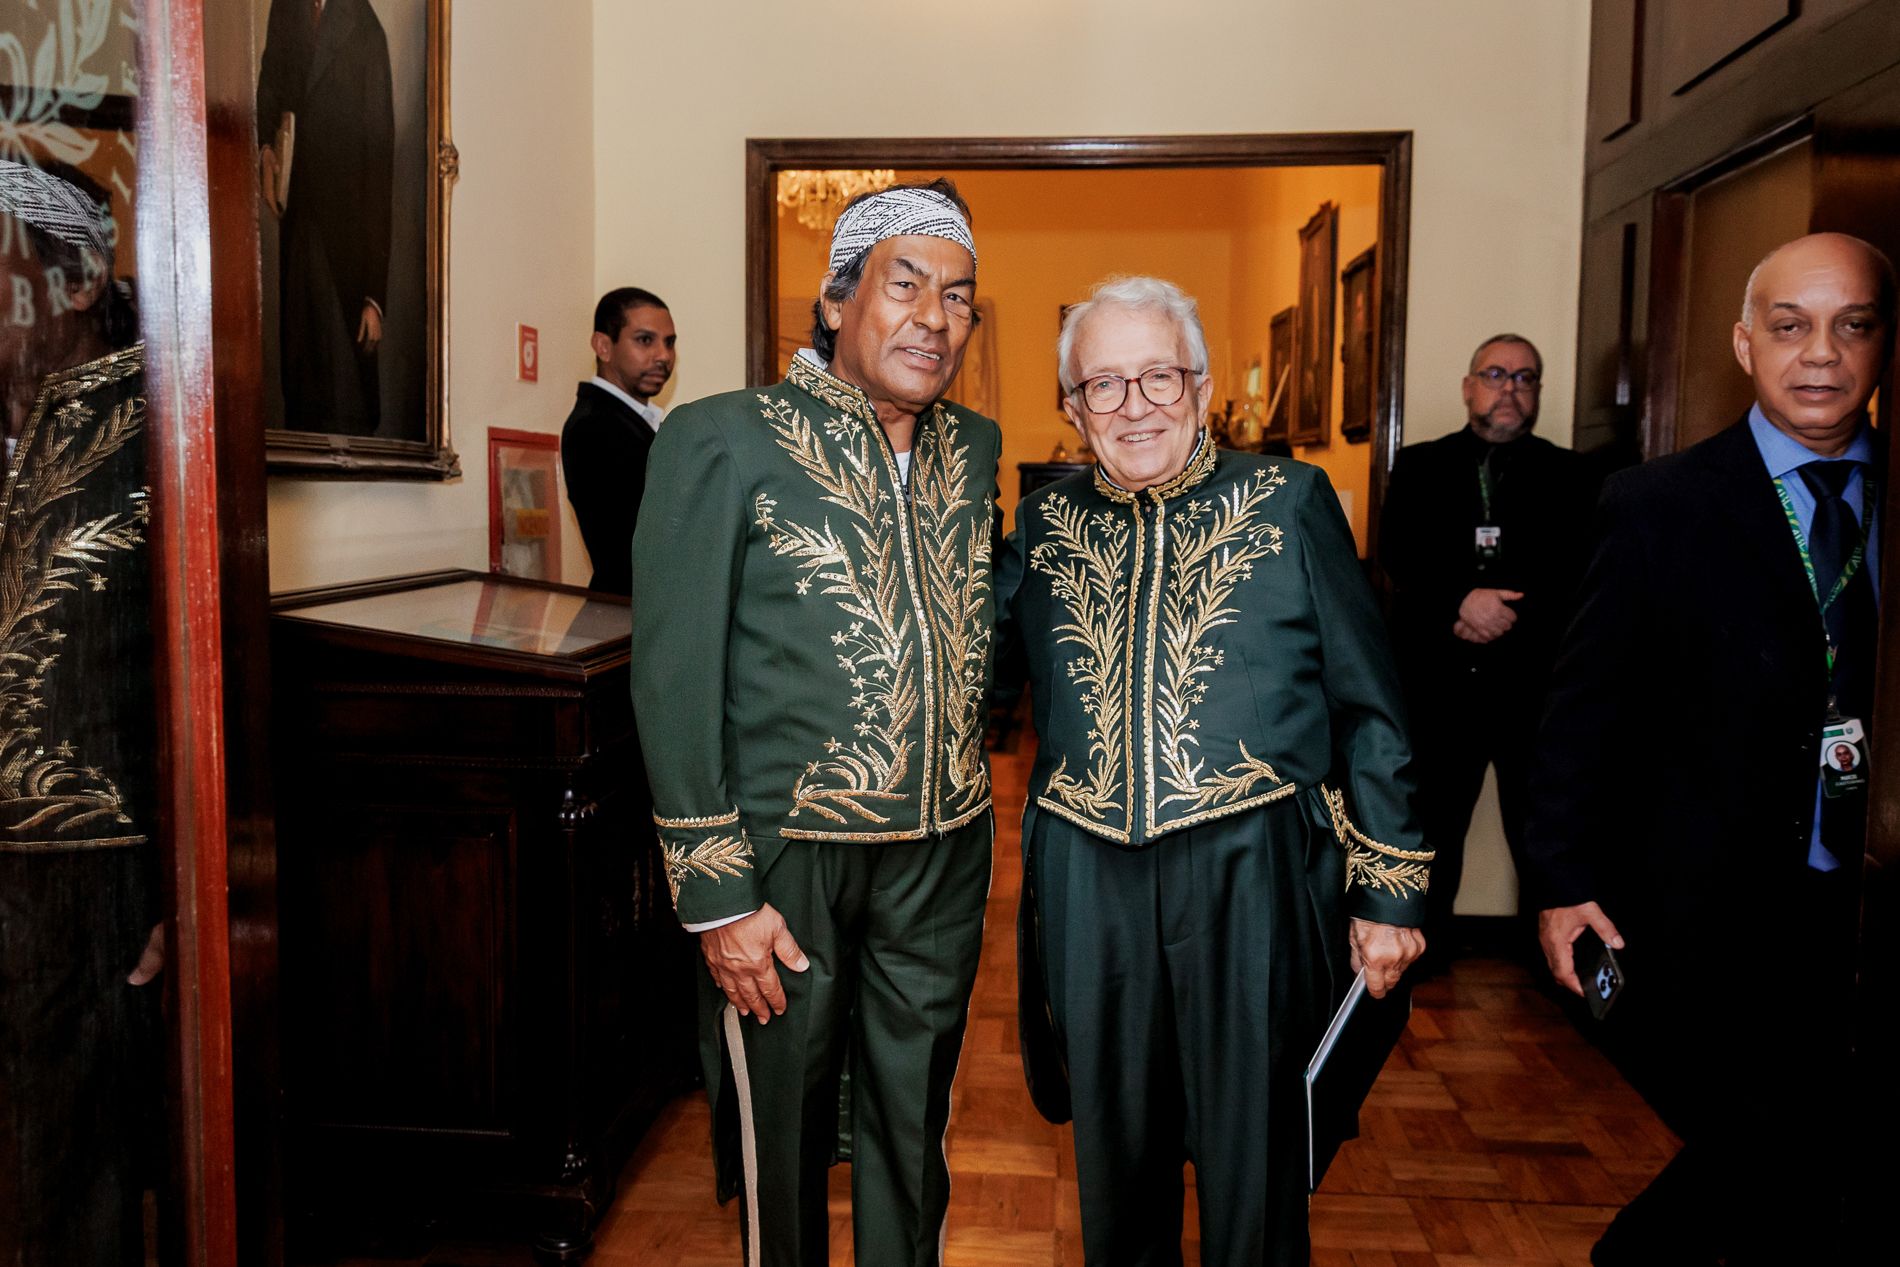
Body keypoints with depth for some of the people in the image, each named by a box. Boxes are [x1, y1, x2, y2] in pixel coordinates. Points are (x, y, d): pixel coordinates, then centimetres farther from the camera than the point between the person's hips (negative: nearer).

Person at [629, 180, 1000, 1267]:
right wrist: (718, 894, -12)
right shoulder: (724, 440, -9)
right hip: (786, 859, -4)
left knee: (914, 1133, 19)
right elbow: (675, 680, -11)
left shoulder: (975, 448, 6)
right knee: (782, 1138, 13)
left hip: (943, 854, 5)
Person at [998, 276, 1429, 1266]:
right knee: (1114, 1155, 18)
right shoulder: (1047, 522, 7)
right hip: (1090, 883, 3)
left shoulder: (1290, 502, 0)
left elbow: (1370, 713, 2)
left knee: (1252, 1161, 10)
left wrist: (1388, 891, 1)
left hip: (1252, 878, -2)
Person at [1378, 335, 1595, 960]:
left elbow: (1580, 573, -2)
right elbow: (1397, 555, -2)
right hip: (1438, 679, 1)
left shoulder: (1566, 473, 8)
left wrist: (1508, 614, -14)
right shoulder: (1420, 466, 9)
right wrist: (1463, 600, -16)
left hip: (1535, 681, 0)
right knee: (1432, 821, 10)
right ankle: (1425, 946, 25)